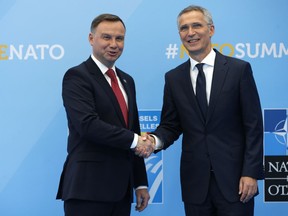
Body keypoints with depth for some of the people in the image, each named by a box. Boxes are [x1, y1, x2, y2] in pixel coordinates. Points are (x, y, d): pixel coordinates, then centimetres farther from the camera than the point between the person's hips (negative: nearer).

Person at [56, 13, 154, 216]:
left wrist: (141, 183, 15)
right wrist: (133, 140, -12)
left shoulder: (127, 81, 17)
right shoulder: (77, 76, -7)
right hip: (89, 188, -7)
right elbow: (88, 125, -20)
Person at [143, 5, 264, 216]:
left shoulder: (239, 69, -2)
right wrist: (155, 140, -12)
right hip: (195, 181, 3)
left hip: (234, 178, -2)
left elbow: (253, 126, -3)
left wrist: (251, 173, -9)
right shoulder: (173, 78, 7)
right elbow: (171, 125, 10)